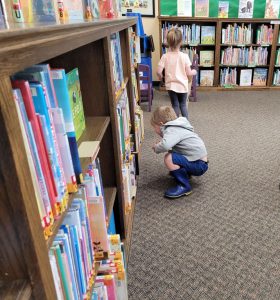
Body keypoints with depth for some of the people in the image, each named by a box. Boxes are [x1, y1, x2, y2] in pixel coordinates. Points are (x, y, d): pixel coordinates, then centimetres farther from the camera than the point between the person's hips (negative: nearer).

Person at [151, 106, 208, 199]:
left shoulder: (172, 130, -19)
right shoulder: (176, 127, 11)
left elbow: (165, 145, -39)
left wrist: (156, 148, -17)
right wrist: (159, 144, 10)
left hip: (199, 165, -10)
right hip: (198, 161, 10)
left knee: (169, 158, -24)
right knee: (171, 152, 20)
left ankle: (184, 186, -14)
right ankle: (185, 172, 26)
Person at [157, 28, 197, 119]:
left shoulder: (165, 56, -11)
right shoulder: (184, 56, -14)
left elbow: (158, 71, -13)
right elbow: (188, 73, -10)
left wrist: (160, 76, 10)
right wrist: (194, 72, 12)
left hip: (171, 85, 0)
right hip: (182, 85, 0)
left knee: (175, 106, 12)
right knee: (183, 105, 18)